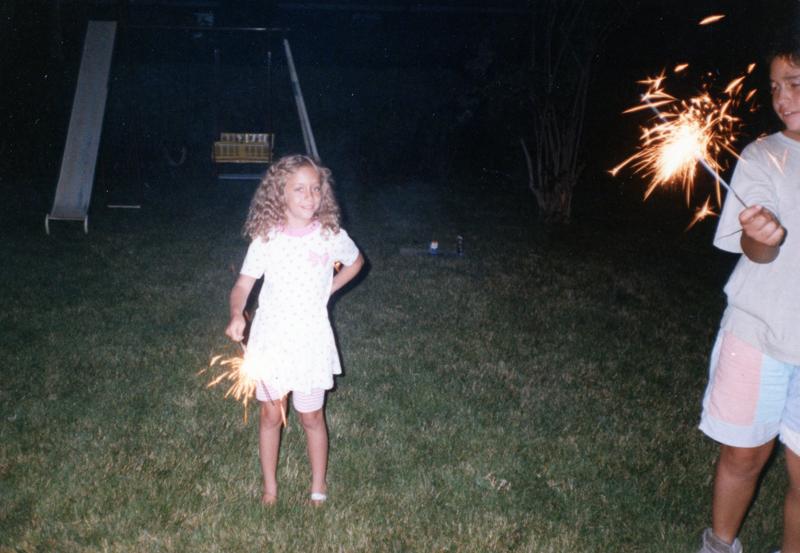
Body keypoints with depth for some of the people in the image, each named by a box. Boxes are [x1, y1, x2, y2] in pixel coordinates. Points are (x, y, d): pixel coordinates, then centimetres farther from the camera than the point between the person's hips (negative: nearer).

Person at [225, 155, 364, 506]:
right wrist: (236, 315, -29)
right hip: (270, 337, 1)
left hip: (310, 339, -1)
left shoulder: (331, 236, -9)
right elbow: (243, 284, -9)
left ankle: (319, 486, 32)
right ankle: (270, 487, 33)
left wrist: (328, 290, 1)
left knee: (311, 417, 12)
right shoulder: (265, 238, -9)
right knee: (271, 415, 14)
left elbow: (356, 262, 11)